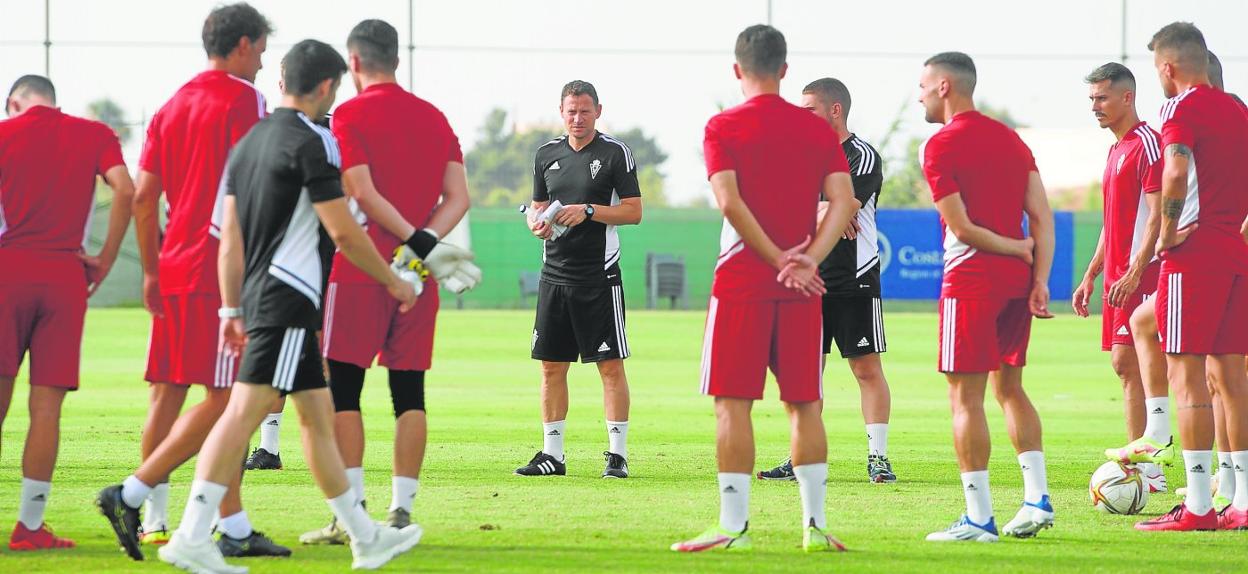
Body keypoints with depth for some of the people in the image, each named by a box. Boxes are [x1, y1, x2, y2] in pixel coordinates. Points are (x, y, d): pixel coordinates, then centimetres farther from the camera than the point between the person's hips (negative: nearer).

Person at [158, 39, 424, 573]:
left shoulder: (249, 142, 15)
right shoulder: (310, 142, -10)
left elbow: (230, 236, 15)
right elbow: (343, 231, -12)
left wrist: (232, 309, 18)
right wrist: (394, 282, 0)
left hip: (258, 294, 10)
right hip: (288, 295, -10)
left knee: (318, 413, 14)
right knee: (245, 410, -14)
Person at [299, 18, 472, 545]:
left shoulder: (349, 115, -5)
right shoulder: (435, 118, 13)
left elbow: (363, 193, -14)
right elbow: (458, 197, 5)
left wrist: (417, 241, -10)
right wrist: (426, 243, -7)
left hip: (360, 269, -5)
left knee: (342, 389, 0)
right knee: (409, 392, 6)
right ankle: (401, 512, 4)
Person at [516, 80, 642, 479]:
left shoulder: (615, 153, -2)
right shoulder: (547, 154, 12)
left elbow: (633, 211, -5)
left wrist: (588, 211, -17)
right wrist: (537, 222, -3)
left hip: (599, 276, -5)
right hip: (555, 273, 5)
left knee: (611, 365, -5)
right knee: (551, 366, 6)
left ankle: (618, 454, -2)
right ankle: (552, 453, 12)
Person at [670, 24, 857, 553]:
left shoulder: (723, 127, -2)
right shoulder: (819, 130, 8)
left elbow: (730, 202, -13)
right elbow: (843, 201, -2)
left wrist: (778, 258, -9)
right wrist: (808, 260, -10)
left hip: (742, 283, -3)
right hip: (802, 289, 3)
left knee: (732, 404, -1)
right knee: (804, 405, 9)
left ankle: (733, 526, -4)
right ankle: (815, 524, 7)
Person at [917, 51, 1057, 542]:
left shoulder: (942, 145, -9)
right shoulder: (1011, 138, 13)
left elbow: (961, 228, -13)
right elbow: (1042, 217, 7)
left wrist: (1015, 247, -1)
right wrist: (1040, 280, 3)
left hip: (971, 280, -7)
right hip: (1018, 280, 7)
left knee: (966, 395, -2)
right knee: (1009, 387, 17)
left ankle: (979, 518, -4)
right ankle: (1037, 498, 11)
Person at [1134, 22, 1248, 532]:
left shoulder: (1183, 109, -10)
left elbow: (1176, 172, -26)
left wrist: (1168, 234, -14)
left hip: (1194, 254, -8)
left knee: (1185, 372, -5)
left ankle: (1198, 506, -7)